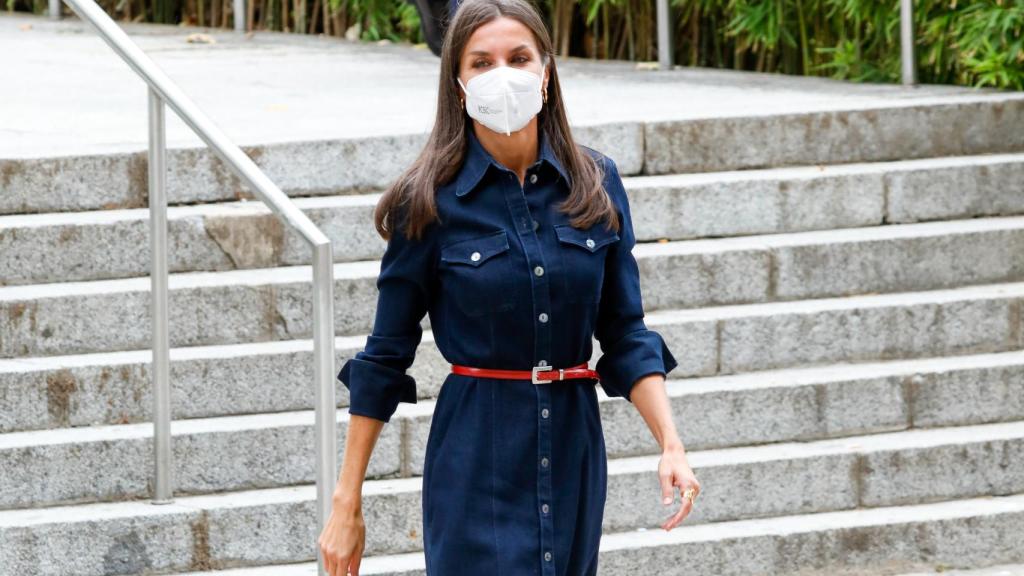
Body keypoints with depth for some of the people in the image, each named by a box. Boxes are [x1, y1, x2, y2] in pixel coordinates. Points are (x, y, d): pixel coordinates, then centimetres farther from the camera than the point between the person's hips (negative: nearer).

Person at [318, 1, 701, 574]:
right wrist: (347, 504, -1)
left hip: (574, 450, 4)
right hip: (477, 459, -3)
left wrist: (671, 444, -7)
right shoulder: (429, 202, -5)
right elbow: (386, 356, 0)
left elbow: (625, 333, 7)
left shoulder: (596, 184, 3)